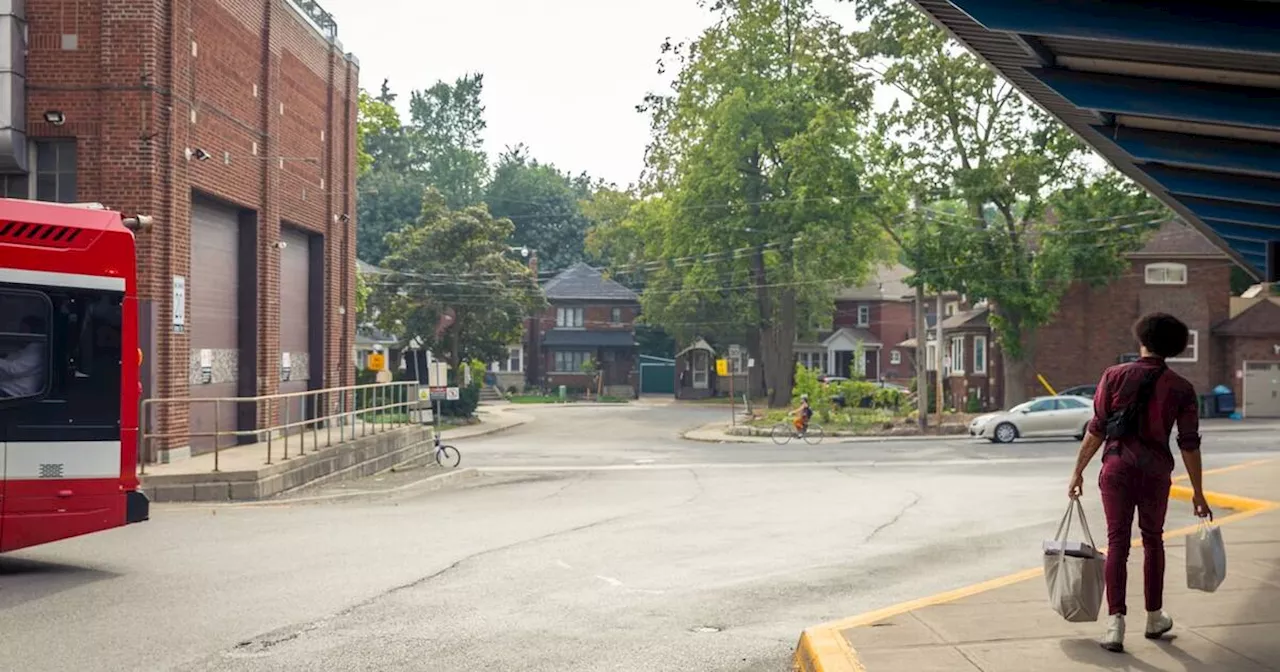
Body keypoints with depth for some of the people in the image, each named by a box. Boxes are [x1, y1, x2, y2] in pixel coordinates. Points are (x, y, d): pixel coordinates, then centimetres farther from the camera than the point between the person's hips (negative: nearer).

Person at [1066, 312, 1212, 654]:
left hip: (1117, 468, -1)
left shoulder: (1115, 376, -2)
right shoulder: (1182, 389, 0)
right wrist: (1198, 493, 7)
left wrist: (1078, 471, 5)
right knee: (1152, 540, 19)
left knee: (1117, 543, 2)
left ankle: (1115, 623, -8)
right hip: (1156, 472, 1)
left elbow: (1096, 430, -3)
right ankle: (1154, 618, 30)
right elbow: (1189, 445, 0)